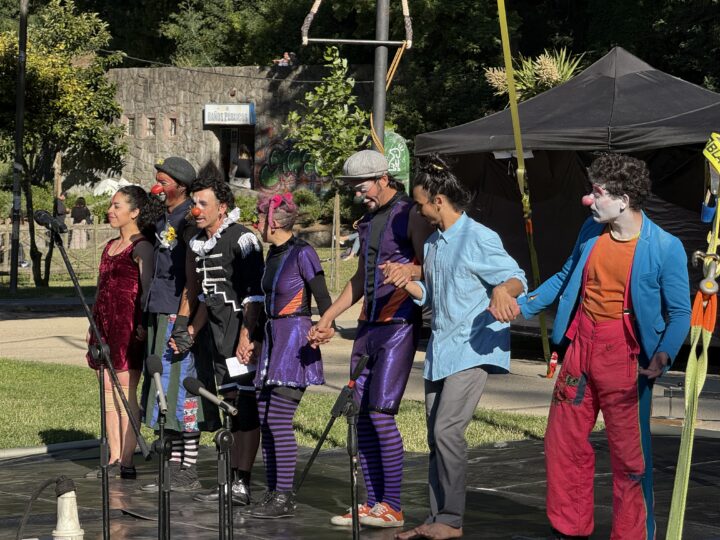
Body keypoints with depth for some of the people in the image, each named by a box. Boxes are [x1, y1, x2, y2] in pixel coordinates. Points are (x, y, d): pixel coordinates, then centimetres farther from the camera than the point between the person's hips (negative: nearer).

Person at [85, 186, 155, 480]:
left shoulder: (141, 247, -6)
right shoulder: (110, 246, 19)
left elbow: (147, 289, -12)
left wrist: (142, 323, -20)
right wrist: (93, 324, 20)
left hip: (128, 324, -9)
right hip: (105, 324, 9)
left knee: (125, 392, -8)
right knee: (108, 392, 7)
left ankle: (127, 461, -6)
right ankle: (114, 459, 11)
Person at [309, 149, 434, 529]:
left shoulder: (409, 215, -8)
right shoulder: (369, 220, 19)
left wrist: (407, 272, -33)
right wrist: (329, 316, 26)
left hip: (399, 324, -9)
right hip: (369, 324, 9)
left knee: (381, 412, -13)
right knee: (361, 414, 4)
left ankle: (392, 507, -9)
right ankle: (374, 504, 9)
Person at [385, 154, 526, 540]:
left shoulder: (480, 239, -11)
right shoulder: (432, 244, 16)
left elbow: (517, 279, -11)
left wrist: (503, 289, -34)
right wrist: (405, 283, 4)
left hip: (471, 348, -9)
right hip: (439, 349, 9)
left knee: (447, 429, -17)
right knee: (435, 435, 9)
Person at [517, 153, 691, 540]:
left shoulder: (664, 248, -12)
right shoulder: (592, 231, 4)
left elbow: (679, 312, -8)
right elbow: (566, 278, 19)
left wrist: (664, 354, -24)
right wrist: (522, 305, 13)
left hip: (623, 358, -6)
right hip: (580, 348, 6)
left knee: (629, 452, 1)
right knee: (563, 441, 12)